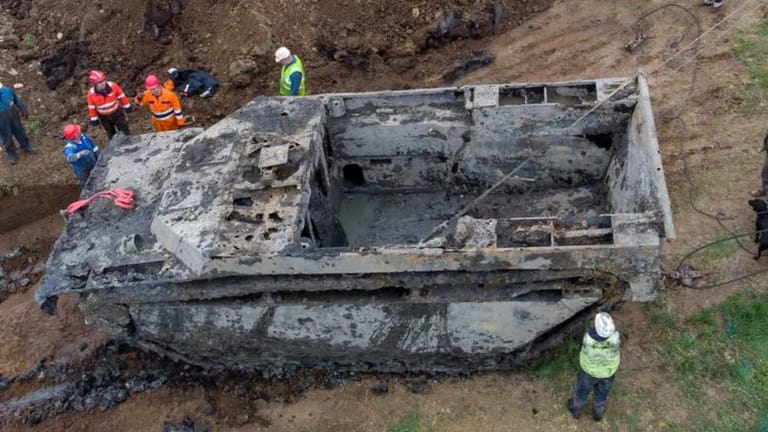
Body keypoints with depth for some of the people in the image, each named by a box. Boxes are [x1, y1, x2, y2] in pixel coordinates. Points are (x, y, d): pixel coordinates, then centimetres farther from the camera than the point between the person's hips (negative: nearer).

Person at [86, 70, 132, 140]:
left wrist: (127, 106, 1)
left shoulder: (112, 86, -23)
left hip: (117, 113, 0)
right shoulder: (91, 93, -22)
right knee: (112, 135, 19)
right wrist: (94, 119, -2)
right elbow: (91, 107, -9)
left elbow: (121, 96, -8)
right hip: (104, 117, 0)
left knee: (125, 132, 13)